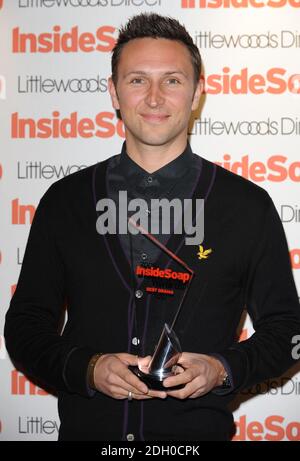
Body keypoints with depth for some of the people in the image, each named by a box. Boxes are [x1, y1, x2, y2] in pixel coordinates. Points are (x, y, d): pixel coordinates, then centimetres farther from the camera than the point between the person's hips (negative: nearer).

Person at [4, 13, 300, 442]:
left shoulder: (248, 206, -4)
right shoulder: (65, 201, 0)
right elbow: (26, 325, 3)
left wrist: (222, 370, -15)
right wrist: (87, 369, -14)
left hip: (199, 431, -1)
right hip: (86, 428, 1)